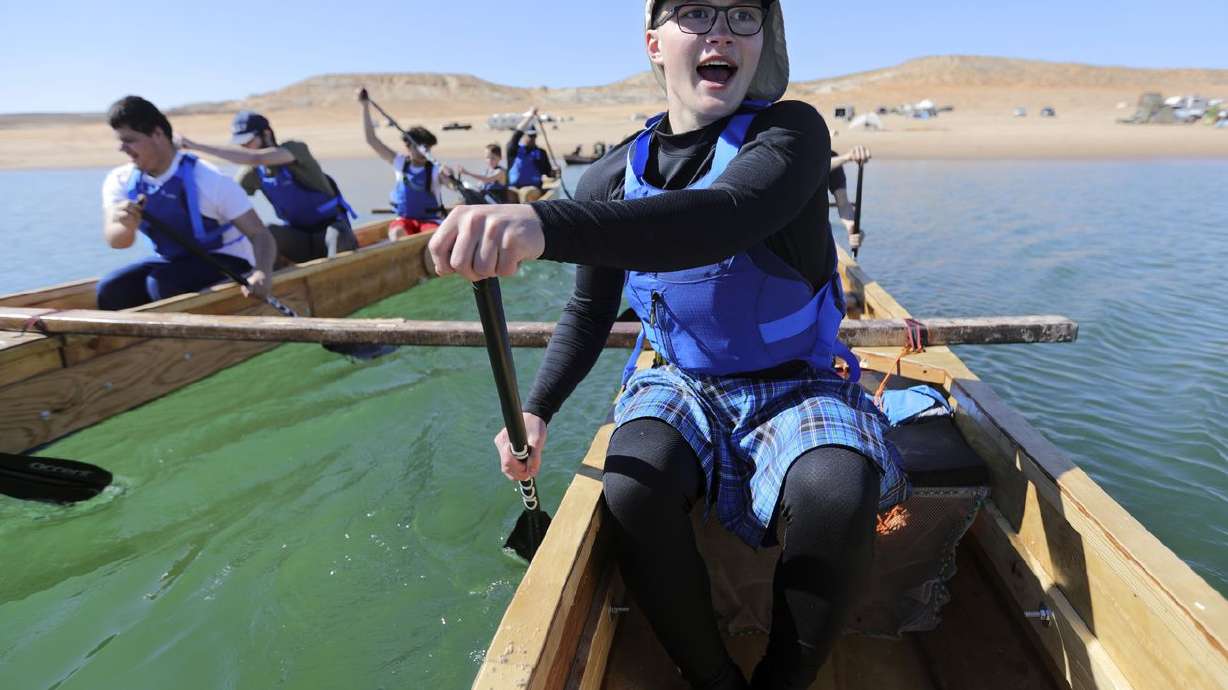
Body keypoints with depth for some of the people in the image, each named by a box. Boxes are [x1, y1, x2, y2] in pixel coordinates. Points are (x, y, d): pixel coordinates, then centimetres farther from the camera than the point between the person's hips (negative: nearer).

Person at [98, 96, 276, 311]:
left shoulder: (208, 179, -20)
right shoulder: (120, 181, -4)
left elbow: (260, 234, -25)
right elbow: (115, 241, -15)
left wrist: (262, 273, -45)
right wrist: (126, 227, -40)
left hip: (225, 261, -6)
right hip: (173, 262, 6)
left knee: (160, 283, -28)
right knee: (111, 290, -12)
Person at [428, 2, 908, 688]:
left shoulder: (792, 131, -12)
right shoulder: (615, 175, -1)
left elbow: (720, 219, -37)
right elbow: (590, 309, 11)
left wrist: (546, 223, -53)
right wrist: (538, 411, -2)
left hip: (796, 388, -2)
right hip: (681, 383, 3)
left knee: (836, 496, -32)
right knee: (632, 489, -28)